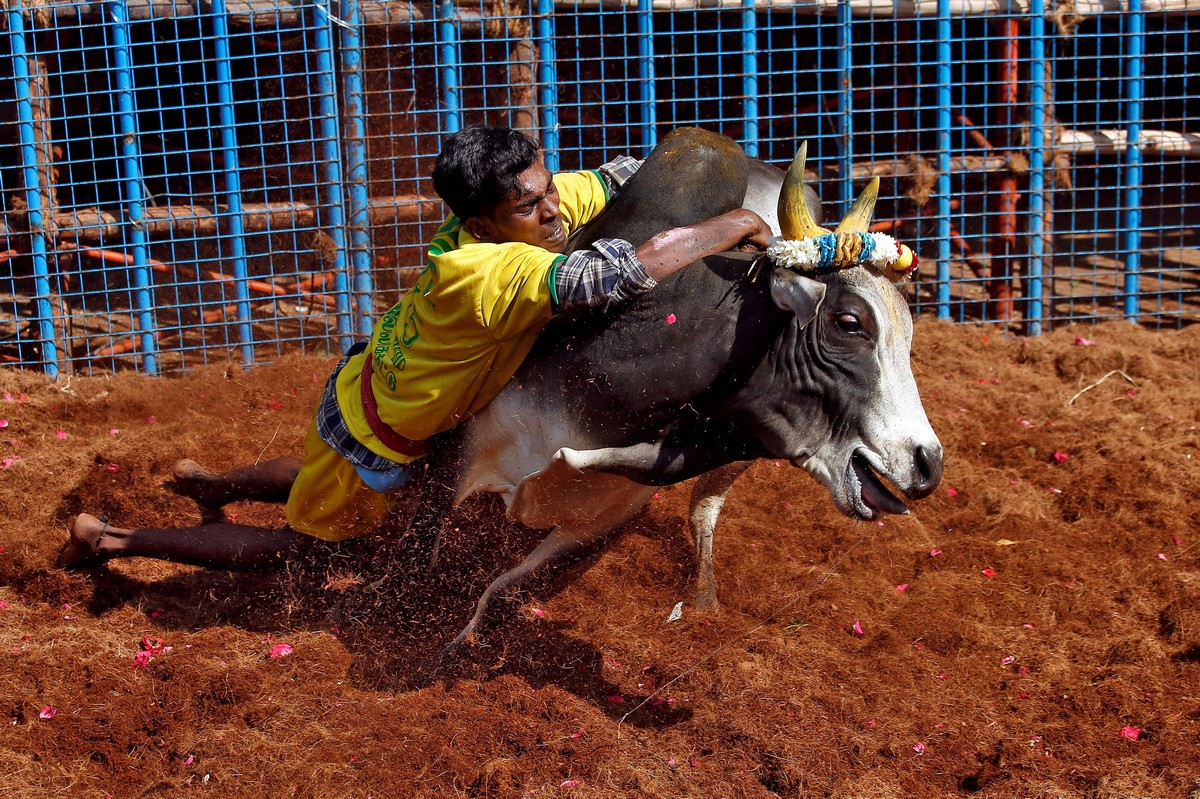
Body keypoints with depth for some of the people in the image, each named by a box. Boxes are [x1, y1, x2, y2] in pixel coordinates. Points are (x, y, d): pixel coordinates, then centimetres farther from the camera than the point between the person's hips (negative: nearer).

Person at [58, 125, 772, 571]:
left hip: (370, 387, 8)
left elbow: (619, 177, 0)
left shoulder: (545, 202, -19)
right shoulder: (492, 272, -42)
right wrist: (729, 228, -38)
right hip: (376, 441, -8)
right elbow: (633, 270, -51)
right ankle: (115, 541, 26)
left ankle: (214, 483, 55)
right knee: (298, 546, 15)